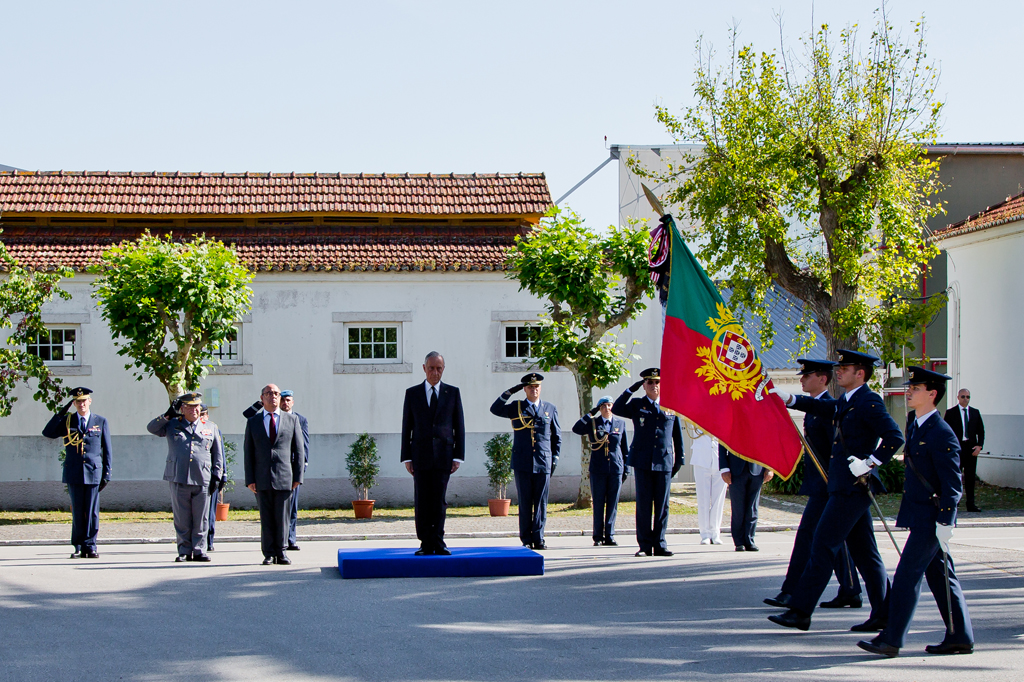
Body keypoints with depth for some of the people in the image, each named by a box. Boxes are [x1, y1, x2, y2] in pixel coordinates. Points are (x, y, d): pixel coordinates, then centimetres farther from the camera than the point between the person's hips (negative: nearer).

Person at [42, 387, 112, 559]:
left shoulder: (101, 422, 7)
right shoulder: (67, 421, 10)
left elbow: (106, 450, 8)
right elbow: (47, 433, -3)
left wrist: (106, 474, 2)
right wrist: (60, 414, -8)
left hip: (94, 473, -1)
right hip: (74, 473, 1)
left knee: (92, 511, -1)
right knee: (77, 512, 4)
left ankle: (90, 546, 5)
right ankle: (79, 547, 9)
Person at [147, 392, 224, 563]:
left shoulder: (211, 428, 14)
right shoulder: (172, 425, 12)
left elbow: (218, 454, 15)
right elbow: (151, 428, 4)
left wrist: (216, 476, 6)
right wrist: (168, 415, -5)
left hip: (202, 480, 0)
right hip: (178, 479, 0)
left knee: (201, 520, 1)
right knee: (182, 520, 2)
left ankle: (199, 550, 9)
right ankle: (184, 551, 10)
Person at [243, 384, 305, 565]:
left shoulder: (292, 420, 10)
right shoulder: (253, 422, 11)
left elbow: (299, 450, 8)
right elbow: (248, 453, 8)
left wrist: (298, 476, 0)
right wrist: (250, 480, -1)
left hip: (284, 478, 0)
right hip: (262, 480, 0)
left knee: (282, 517, 1)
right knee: (266, 518, 2)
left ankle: (281, 552, 11)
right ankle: (269, 554, 8)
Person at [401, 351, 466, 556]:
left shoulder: (453, 393, 8)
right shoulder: (412, 393, 8)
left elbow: (459, 426, 7)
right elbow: (406, 427, 8)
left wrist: (458, 456, -1)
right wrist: (406, 458, 1)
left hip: (443, 456, 0)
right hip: (420, 456, 0)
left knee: (439, 501, -3)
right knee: (421, 502, -2)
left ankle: (438, 543, 2)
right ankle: (426, 544, 3)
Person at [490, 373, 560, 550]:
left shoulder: (550, 409, 12)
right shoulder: (516, 407, 9)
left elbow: (556, 436, 17)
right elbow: (495, 409, -5)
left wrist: (555, 458, 9)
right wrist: (509, 392, -10)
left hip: (543, 463, 1)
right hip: (522, 463, -1)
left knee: (541, 503, -1)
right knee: (525, 503, 1)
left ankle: (538, 538, 3)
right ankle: (526, 539, 5)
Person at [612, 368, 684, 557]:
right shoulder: (637, 405, 7)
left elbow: (678, 435, 13)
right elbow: (616, 409, -11)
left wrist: (679, 459, 10)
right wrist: (631, 389, -14)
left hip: (664, 462, 1)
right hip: (643, 462, -1)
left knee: (662, 505, 3)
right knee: (643, 504, 0)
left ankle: (659, 544, 9)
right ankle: (645, 545, 5)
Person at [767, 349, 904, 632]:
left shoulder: (869, 402, -13)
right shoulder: (846, 402, 16)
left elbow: (895, 437, -19)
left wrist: (869, 463, -21)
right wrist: (787, 399, 4)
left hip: (853, 487, -10)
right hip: (847, 488, 10)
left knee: (823, 546, -8)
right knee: (863, 552, 11)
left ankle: (800, 611, -6)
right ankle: (883, 614, 15)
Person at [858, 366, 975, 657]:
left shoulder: (941, 434, -17)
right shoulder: (914, 424, 10)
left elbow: (952, 484, -18)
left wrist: (945, 522, -19)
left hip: (931, 516, -9)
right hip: (919, 513, 9)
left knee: (907, 575, -7)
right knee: (939, 576, 13)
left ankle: (891, 639, -3)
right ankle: (960, 637, 20)